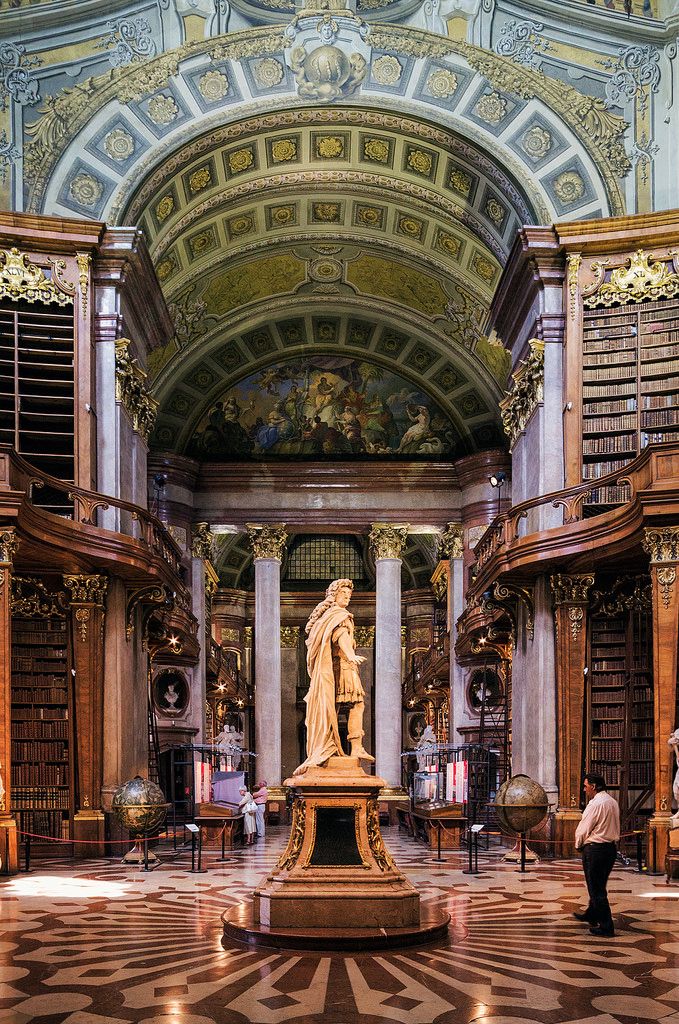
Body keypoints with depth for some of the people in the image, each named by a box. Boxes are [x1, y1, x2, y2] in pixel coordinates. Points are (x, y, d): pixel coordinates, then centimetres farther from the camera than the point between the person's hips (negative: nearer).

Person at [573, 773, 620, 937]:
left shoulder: (595, 804, -19)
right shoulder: (613, 802, 9)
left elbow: (583, 829, -15)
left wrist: (578, 844, 5)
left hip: (595, 849, -9)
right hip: (611, 847, 9)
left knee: (596, 888, -1)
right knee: (599, 885, 23)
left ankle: (606, 927, 1)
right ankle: (591, 915, 39)